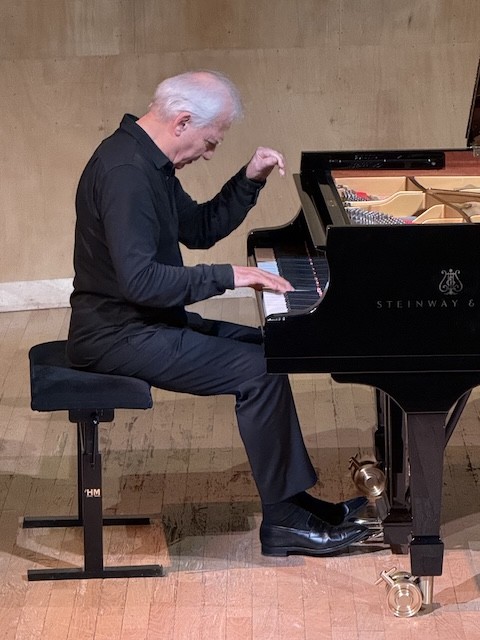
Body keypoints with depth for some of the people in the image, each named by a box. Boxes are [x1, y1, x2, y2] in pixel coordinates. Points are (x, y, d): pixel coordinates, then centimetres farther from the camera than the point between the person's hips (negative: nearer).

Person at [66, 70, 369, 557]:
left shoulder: (147, 160, 9)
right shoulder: (125, 171, -24)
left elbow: (199, 229, 19)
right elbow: (139, 280, -30)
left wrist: (251, 179, 6)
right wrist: (229, 276, -24)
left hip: (143, 321, 11)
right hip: (119, 337, -11)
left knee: (268, 349, 12)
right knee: (259, 372, -15)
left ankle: (292, 496, 14)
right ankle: (284, 521, -6)